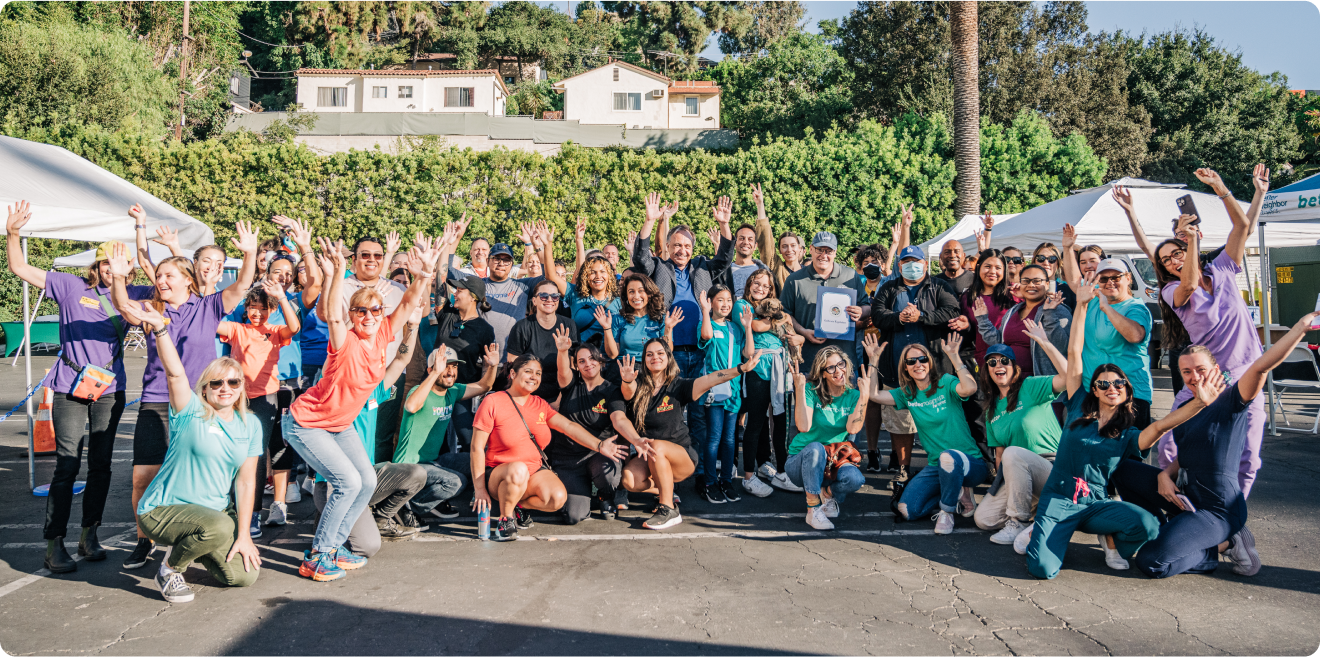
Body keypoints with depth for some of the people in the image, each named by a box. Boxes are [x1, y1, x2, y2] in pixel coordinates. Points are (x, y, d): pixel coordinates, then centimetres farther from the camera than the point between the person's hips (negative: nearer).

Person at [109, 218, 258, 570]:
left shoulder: (208, 307, 3)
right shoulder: (151, 310, 9)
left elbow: (241, 286, -8)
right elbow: (122, 304, -8)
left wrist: (250, 254, -24)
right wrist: (118, 278, -26)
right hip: (155, 404, 2)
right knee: (142, 476, -3)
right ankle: (144, 541, 15)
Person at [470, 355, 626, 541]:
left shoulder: (540, 405, 9)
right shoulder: (492, 402, -7)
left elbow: (568, 426, -3)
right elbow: (477, 447, -9)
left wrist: (599, 445, -19)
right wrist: (480, 490, -14)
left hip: (535, 471, 5)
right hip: (499, 472, -4)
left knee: (558, 498, -24)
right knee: (518, 469, -39)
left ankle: (519, 505, 6)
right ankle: (505, 518, -13)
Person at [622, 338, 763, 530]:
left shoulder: (678, 386, -8)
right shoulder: (638, 387, 0)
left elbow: (709, 380, -20)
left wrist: (741, 368, -34)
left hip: (682, 456, -3)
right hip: (648, 457, 3)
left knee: (657, 447, -35)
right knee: (629, 480, -25)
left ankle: (669, 511, -23)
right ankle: (667, 494, 8)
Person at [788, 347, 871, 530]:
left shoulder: (853, 395, 0)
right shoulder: (811, 391, -9)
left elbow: (853, 428, -19)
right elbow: (803, 427, -24)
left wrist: (864, 394, -24)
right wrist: (799, 389, -27)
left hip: (834, 462, 2)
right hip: (800, 463, -2)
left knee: (855, 479, -31)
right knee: (815, 448, -38)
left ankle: (827, 492, 5)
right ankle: (813, 510, -25)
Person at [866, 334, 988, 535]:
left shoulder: (946, 384, -8)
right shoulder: (907, 394, 7)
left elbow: (970, 388, -30)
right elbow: (873, 395, -5)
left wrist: (954, 356, -29)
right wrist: (874, 360, -9)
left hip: (970, 463, -5)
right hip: (936, 466, 5)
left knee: (948, 457, -42)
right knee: (906, 510, -11)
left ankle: (947, 512, -13)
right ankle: (956, 492, 13)